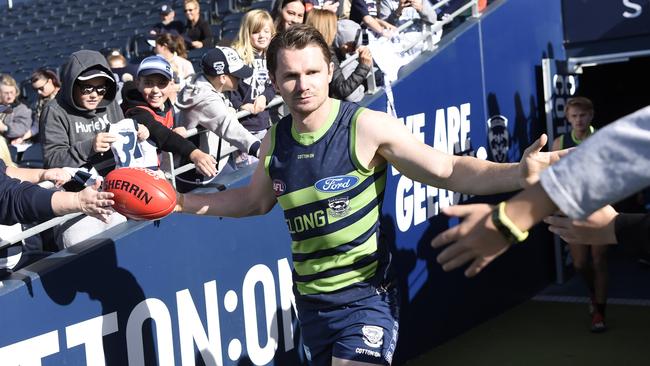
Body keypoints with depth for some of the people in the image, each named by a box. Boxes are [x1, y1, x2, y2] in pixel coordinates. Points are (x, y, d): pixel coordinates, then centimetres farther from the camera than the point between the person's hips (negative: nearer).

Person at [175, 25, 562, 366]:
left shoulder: (367, 126, -15)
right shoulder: (275, 141, 0)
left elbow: (449, 169, -17)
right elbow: (255, 201, 19)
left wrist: (519, 172, -33)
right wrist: (182, 201, 13)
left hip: (365, 296, -5)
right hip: (310, 299, 6)